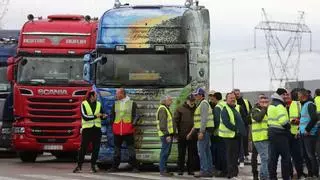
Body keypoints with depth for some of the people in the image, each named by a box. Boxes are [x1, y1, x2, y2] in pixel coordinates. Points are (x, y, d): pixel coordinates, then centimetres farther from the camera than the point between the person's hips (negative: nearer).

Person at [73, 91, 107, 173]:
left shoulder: (98, 104, 12)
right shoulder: (84, 104, -2)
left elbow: (101, 116, 16)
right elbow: (85, 117, -12)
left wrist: (103, 116, -7)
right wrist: (96, 116, -13)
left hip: (97, 128, 4)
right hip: (87, 128, -4)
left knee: (96, 148, 2)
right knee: (83, 147, -4)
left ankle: (93, 165, 10)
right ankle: (79, 166, 1)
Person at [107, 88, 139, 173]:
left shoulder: (132, 103, 3)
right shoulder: (115, 104, 13)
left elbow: (136, 115, 2)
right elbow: (112, 115, 16)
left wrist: (133, 123, -11)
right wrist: (112, 125, 6)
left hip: (128, 130, -3)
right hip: (117, 130, 3)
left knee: (131, 148, -3)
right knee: (117, 149, 7)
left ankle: (134, 167, 0)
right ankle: (114, 167, 13)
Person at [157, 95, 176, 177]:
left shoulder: (166, 109, 21)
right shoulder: (162, 109, -13)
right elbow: (162, 124, -20)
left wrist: (171, 134, 22)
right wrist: (167, 135, -23)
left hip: (169, 134, 10)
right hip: (166, 135, -10)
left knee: (166, 152, 12)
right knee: (165, 152, -9)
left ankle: (164, 169, 17)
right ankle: (162, 170, -7)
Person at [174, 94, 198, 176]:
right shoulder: (180, 109, 1)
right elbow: (175, 120, 0)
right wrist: (176, 132, -6)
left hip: (193, 136, 2)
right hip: (182, 135, -2)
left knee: (192, 154, 6)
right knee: (181, 154, 4)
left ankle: (191, 170, 13)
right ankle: (180, 170, 10)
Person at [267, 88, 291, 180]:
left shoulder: (271, 105, 18)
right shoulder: (279, 106, -13)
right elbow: (283, 120, -23)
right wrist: (288, 125, -6)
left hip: (272, 132, 9)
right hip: (280, 133, -9)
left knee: (273, 156, 9)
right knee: (286, 156, -3)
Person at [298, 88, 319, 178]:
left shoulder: (309, 105, -14)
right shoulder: (304, 105, 15)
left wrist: (307, 129, -19)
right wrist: (301, 129, 13)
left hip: (309, 134, -10)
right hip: (304, 134, 10)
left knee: (311, 155, -6)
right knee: (306, 154, 14)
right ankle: (310, 174, 23)